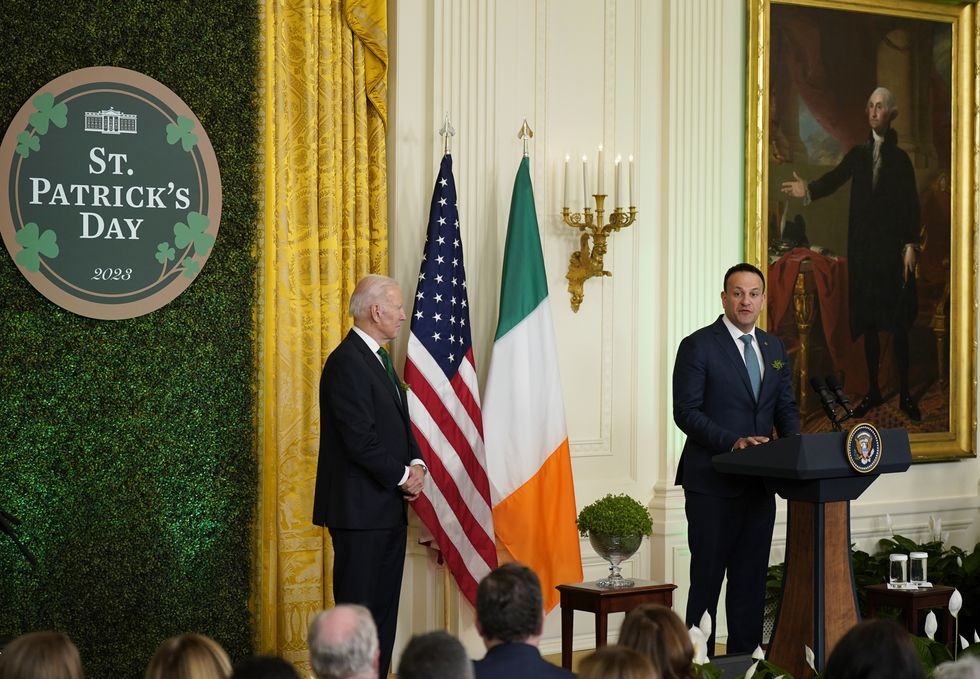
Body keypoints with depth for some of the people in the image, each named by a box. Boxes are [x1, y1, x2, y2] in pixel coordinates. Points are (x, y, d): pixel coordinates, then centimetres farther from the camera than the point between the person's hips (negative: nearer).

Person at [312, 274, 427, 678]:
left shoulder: (379, 358, 16)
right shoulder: (346, 363, -15)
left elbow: (399, 424, 20)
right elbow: (360, 440, -20)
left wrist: (417, 464, 2)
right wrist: (402, 476, -10)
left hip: (390, 508, 10)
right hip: (360, 508, -10)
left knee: (384, 609, 11)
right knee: (357, 610, -5)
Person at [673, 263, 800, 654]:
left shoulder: (774, 349, 13)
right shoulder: (698, 346, -6)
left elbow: (786, 409, 16)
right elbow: (686, 412, -12)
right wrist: (732, 441, -24)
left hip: (759, 481, 6)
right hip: (713, 480, -6)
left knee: (751, 577, 9)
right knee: (707, 577, -1)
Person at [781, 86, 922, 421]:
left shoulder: (901, 159, 2)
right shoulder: (857, 155, 11)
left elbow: (912, 205, -3)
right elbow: (834, 179, -3)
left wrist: (911, 246, -12)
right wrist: (809, 190, -21)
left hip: (893, 249, -3)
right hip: (862, 248, 3)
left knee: (898, 324, -1)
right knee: (868, 321, 8)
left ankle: (904, 393, 5)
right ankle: (873, 390, 17)